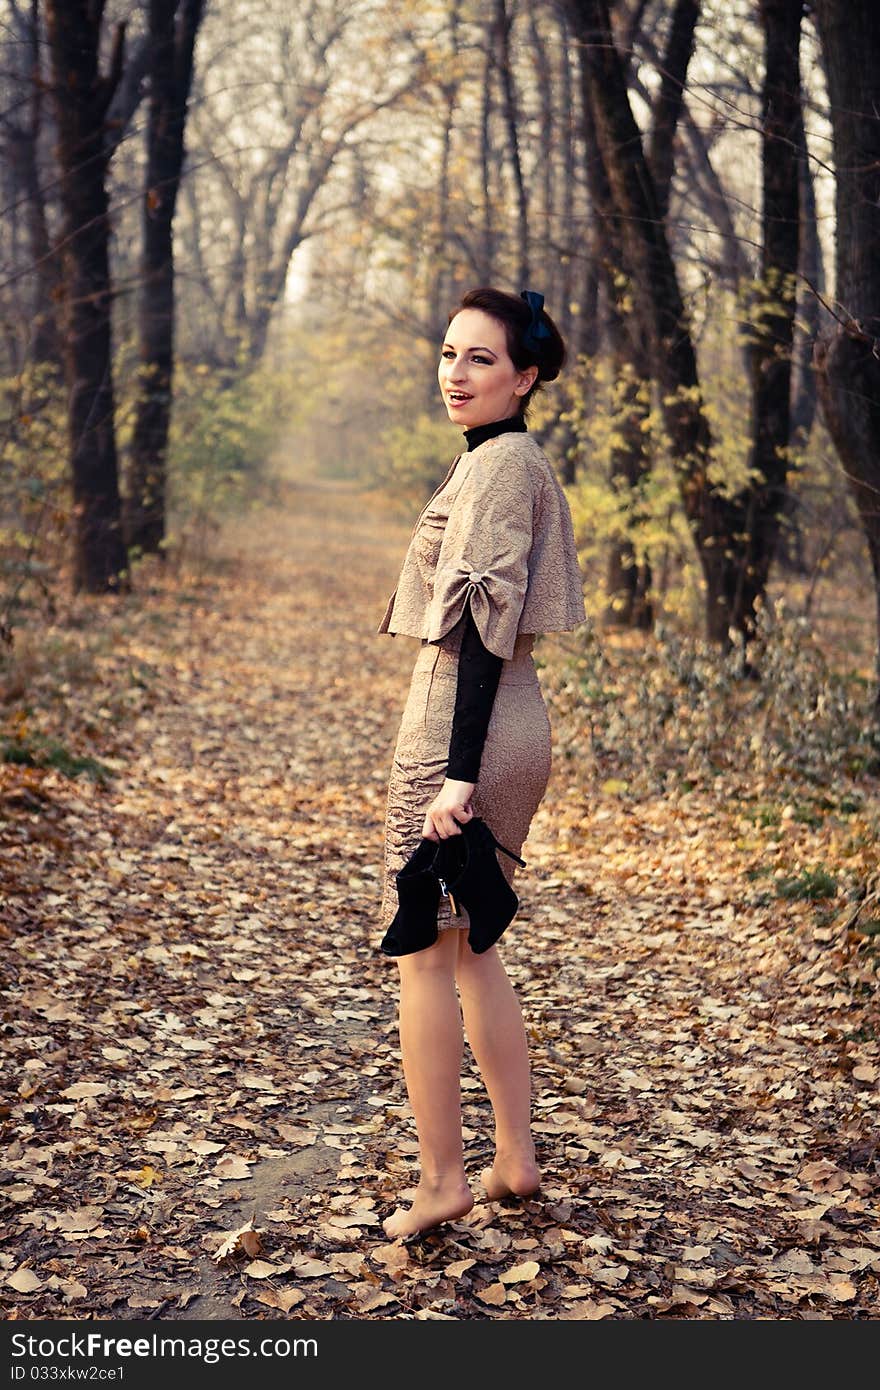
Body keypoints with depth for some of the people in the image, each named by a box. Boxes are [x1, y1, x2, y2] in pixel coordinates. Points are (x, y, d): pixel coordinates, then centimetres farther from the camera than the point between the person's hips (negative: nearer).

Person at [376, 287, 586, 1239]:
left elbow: (483, 623, -21)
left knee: (424, 954, -1)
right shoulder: (511, 459, 17)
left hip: (463, 725, -10)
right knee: (472, 948, 16)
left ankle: (442, 1179, 8)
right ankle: (516, 1161, 23)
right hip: (510, 729, 10)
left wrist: (458, 773, -24)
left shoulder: (500, 464, -13)